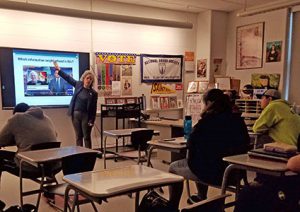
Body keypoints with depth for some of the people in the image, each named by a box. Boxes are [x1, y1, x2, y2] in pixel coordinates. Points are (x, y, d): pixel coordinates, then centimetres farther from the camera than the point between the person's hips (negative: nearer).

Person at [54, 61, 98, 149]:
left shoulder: (93, 93, -8)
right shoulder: (78, 85, 2)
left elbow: (93, 109, -7)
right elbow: (68, 78, 13)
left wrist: (92, 121, -12)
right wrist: (59, 69, 11)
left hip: (85, 116, -3)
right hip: (75, 114, 4)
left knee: (86, 137, 3)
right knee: (78, 136, 10)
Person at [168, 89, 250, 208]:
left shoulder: (207, 121, -16)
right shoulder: (238, 120, 0)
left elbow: (191, 145, -7)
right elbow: (245, 144, 14)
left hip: (212, 173, -7)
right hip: (234, 172, 7)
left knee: (174, 168, 18)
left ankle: (173, 206, 27)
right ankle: (202, 200, 54)